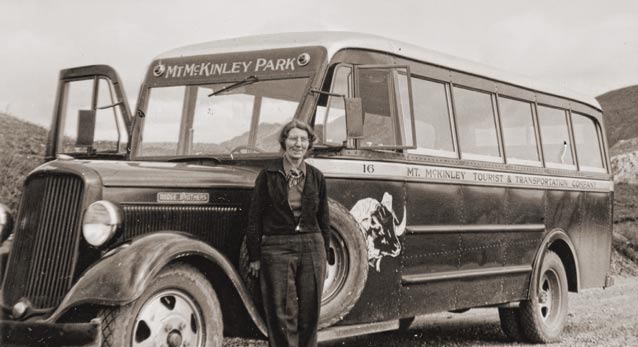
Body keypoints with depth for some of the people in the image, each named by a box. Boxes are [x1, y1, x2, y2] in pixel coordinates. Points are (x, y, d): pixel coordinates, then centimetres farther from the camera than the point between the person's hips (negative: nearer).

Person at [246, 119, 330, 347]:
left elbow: (324, 219, 14)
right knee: (282, 315, -3)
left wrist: (324, 254, 10)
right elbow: (255, 217, -1)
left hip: (311, 247, 3)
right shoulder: (268, 175, 0)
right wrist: (255, 257, -4)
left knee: (310, 313, 7)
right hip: (276, 248, -3)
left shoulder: (316, 177, 9)